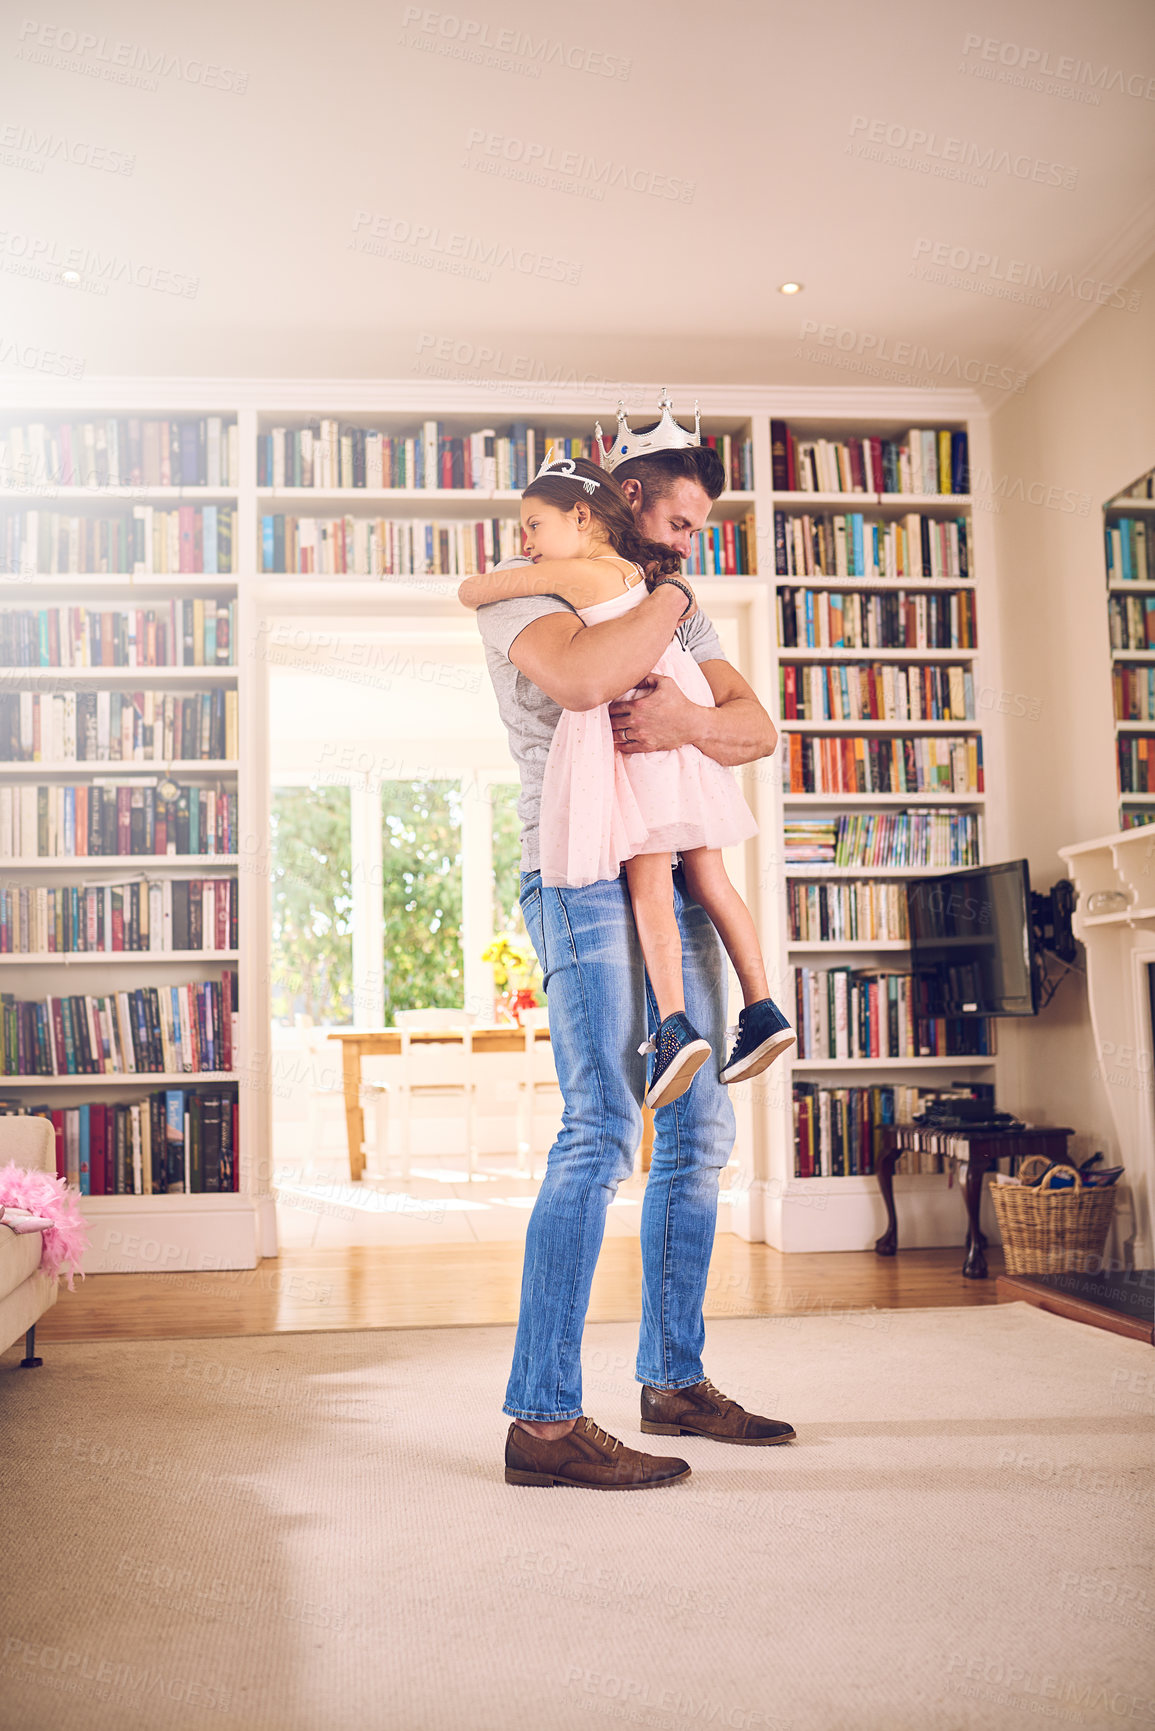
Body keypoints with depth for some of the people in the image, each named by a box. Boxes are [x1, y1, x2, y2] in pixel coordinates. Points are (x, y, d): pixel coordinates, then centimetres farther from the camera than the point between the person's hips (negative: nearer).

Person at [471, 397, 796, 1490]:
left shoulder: (677, 615, 23)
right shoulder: (526, 592, 0)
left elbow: (760, 730, 12)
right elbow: (583, 678, -23)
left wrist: (688, 720, -10)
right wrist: (670, 599, -6)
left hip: (673, 879, 8)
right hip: (581, 875, -8)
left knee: (699, 1133, 9)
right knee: (601, 1133, -17)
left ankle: (674, 1380, 21)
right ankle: (543, 1419, -13)